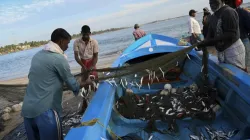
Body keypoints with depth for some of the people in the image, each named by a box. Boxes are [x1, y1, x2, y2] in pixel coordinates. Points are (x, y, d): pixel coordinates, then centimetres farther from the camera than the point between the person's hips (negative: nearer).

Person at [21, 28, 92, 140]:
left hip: (27, 109, 8)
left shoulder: (37, 55, 12)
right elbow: (73, 85, -4)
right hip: (45, 110, -7)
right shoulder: (59, 58, -10)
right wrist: (86, 82, 15)